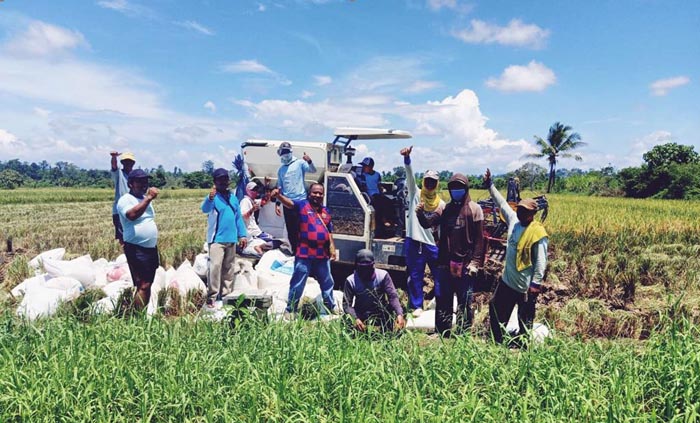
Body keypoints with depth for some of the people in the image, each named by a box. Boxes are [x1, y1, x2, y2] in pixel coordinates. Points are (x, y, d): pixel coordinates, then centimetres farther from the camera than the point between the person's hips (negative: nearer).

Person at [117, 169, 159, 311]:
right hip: (136, 250, -8)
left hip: (151, 248, 8)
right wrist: (148, 199, -30)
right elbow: (132, 215, -30)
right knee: (143, 286, -13)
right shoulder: (125, 200, -8)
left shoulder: (145, 199, 17)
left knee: (147, 284, 11)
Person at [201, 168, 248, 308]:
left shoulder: (233, 198, 12)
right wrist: (210, 198, -48)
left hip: (231, 239, 6)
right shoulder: (213, 197, -6)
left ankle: (226, 295, 21)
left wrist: (242, 235, 10)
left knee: (228, 268, 12)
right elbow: (205, 209, -27)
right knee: (215, 267, -13)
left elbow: (239, 217, 15)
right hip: (217, 239, -6)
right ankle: (212, 297, -9)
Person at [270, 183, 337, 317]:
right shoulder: (302, 205, -4)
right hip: (304, 254, -5)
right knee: (297, 284, 3)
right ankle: (290, 309, 15)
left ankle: (331, 305, 38)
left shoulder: (326, 211, 11)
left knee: (327, 282, 20)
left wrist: (332, 249, 11)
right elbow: (289, 202, -24)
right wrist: (278, 195, -43)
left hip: (322, 255, 5)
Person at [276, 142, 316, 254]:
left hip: (300, 200, -5)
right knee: (290, 230, 11)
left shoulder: (300, 163, -1)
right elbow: (279, 187, 18)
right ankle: (295, 251, 22)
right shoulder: (281, 169, 14)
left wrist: (309, 162, -37)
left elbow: (313, 171, -17)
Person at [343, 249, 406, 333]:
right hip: (361, 315, 0)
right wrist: (355, 319, -34)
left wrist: (399, 314, -35)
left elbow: (393, 296, -18)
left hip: (382, 313, 0)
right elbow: (346, 303, -14)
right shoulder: (351, 281, -12)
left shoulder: (383, 275, -12)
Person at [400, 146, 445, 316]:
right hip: (414, 242, -2)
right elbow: (410, 175, -13)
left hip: (433, 243, 2)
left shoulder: (441, 203, 8)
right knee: (415, 276, 5)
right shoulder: (415, 194, 2)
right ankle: (417, 306, 18)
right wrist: (407, 158, -28)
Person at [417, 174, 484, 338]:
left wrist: (475, 262, -11)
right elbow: (428, 223, 1)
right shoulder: (446, 208, 10)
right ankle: (442, 336, 23)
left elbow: (479, 239, -5)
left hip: (465, 264, -4)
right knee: (442, 301, 11)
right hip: (445, 263, 4)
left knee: (464, 304, 4)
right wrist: (420, 214, -20)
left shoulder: (474, 209, -1)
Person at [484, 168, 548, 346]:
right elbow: (502, 203, 14)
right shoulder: (514, 220, 1)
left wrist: (535, 287, -18)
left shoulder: (538, 233, -18)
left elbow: (540, 263, -17)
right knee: (496, 309, 18)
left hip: (525, 287, -8)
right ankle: (497, 343, 34)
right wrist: (490, 185, 16)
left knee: (525, 320, 7)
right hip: (507, 281, 8)